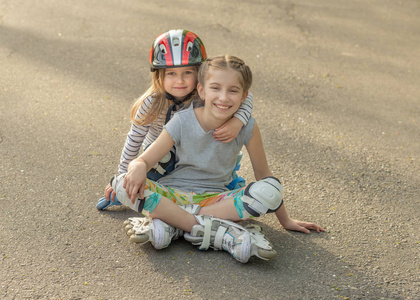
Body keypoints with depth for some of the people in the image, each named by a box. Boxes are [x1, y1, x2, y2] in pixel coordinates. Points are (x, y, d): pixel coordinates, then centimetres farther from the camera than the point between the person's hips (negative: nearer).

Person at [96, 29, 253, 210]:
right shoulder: (152, 104, -28)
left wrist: (237, 122, -42)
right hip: (160, 157, -3)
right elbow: (134, 139, -16)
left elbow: (245, 96, -22)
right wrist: (122, 175, -9)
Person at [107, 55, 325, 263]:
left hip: (215, 199, 1)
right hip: (173, 195, 0)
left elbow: (263, 174, 2)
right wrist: (138, 168, -35)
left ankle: (170, 226, -27)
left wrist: (286, 221, 7)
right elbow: (143, 161, -10)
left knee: (271, 190, -27)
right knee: (124, 184, -31)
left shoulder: (246, 127, -10)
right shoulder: (182, 122, -12)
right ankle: (224, 235, -31)